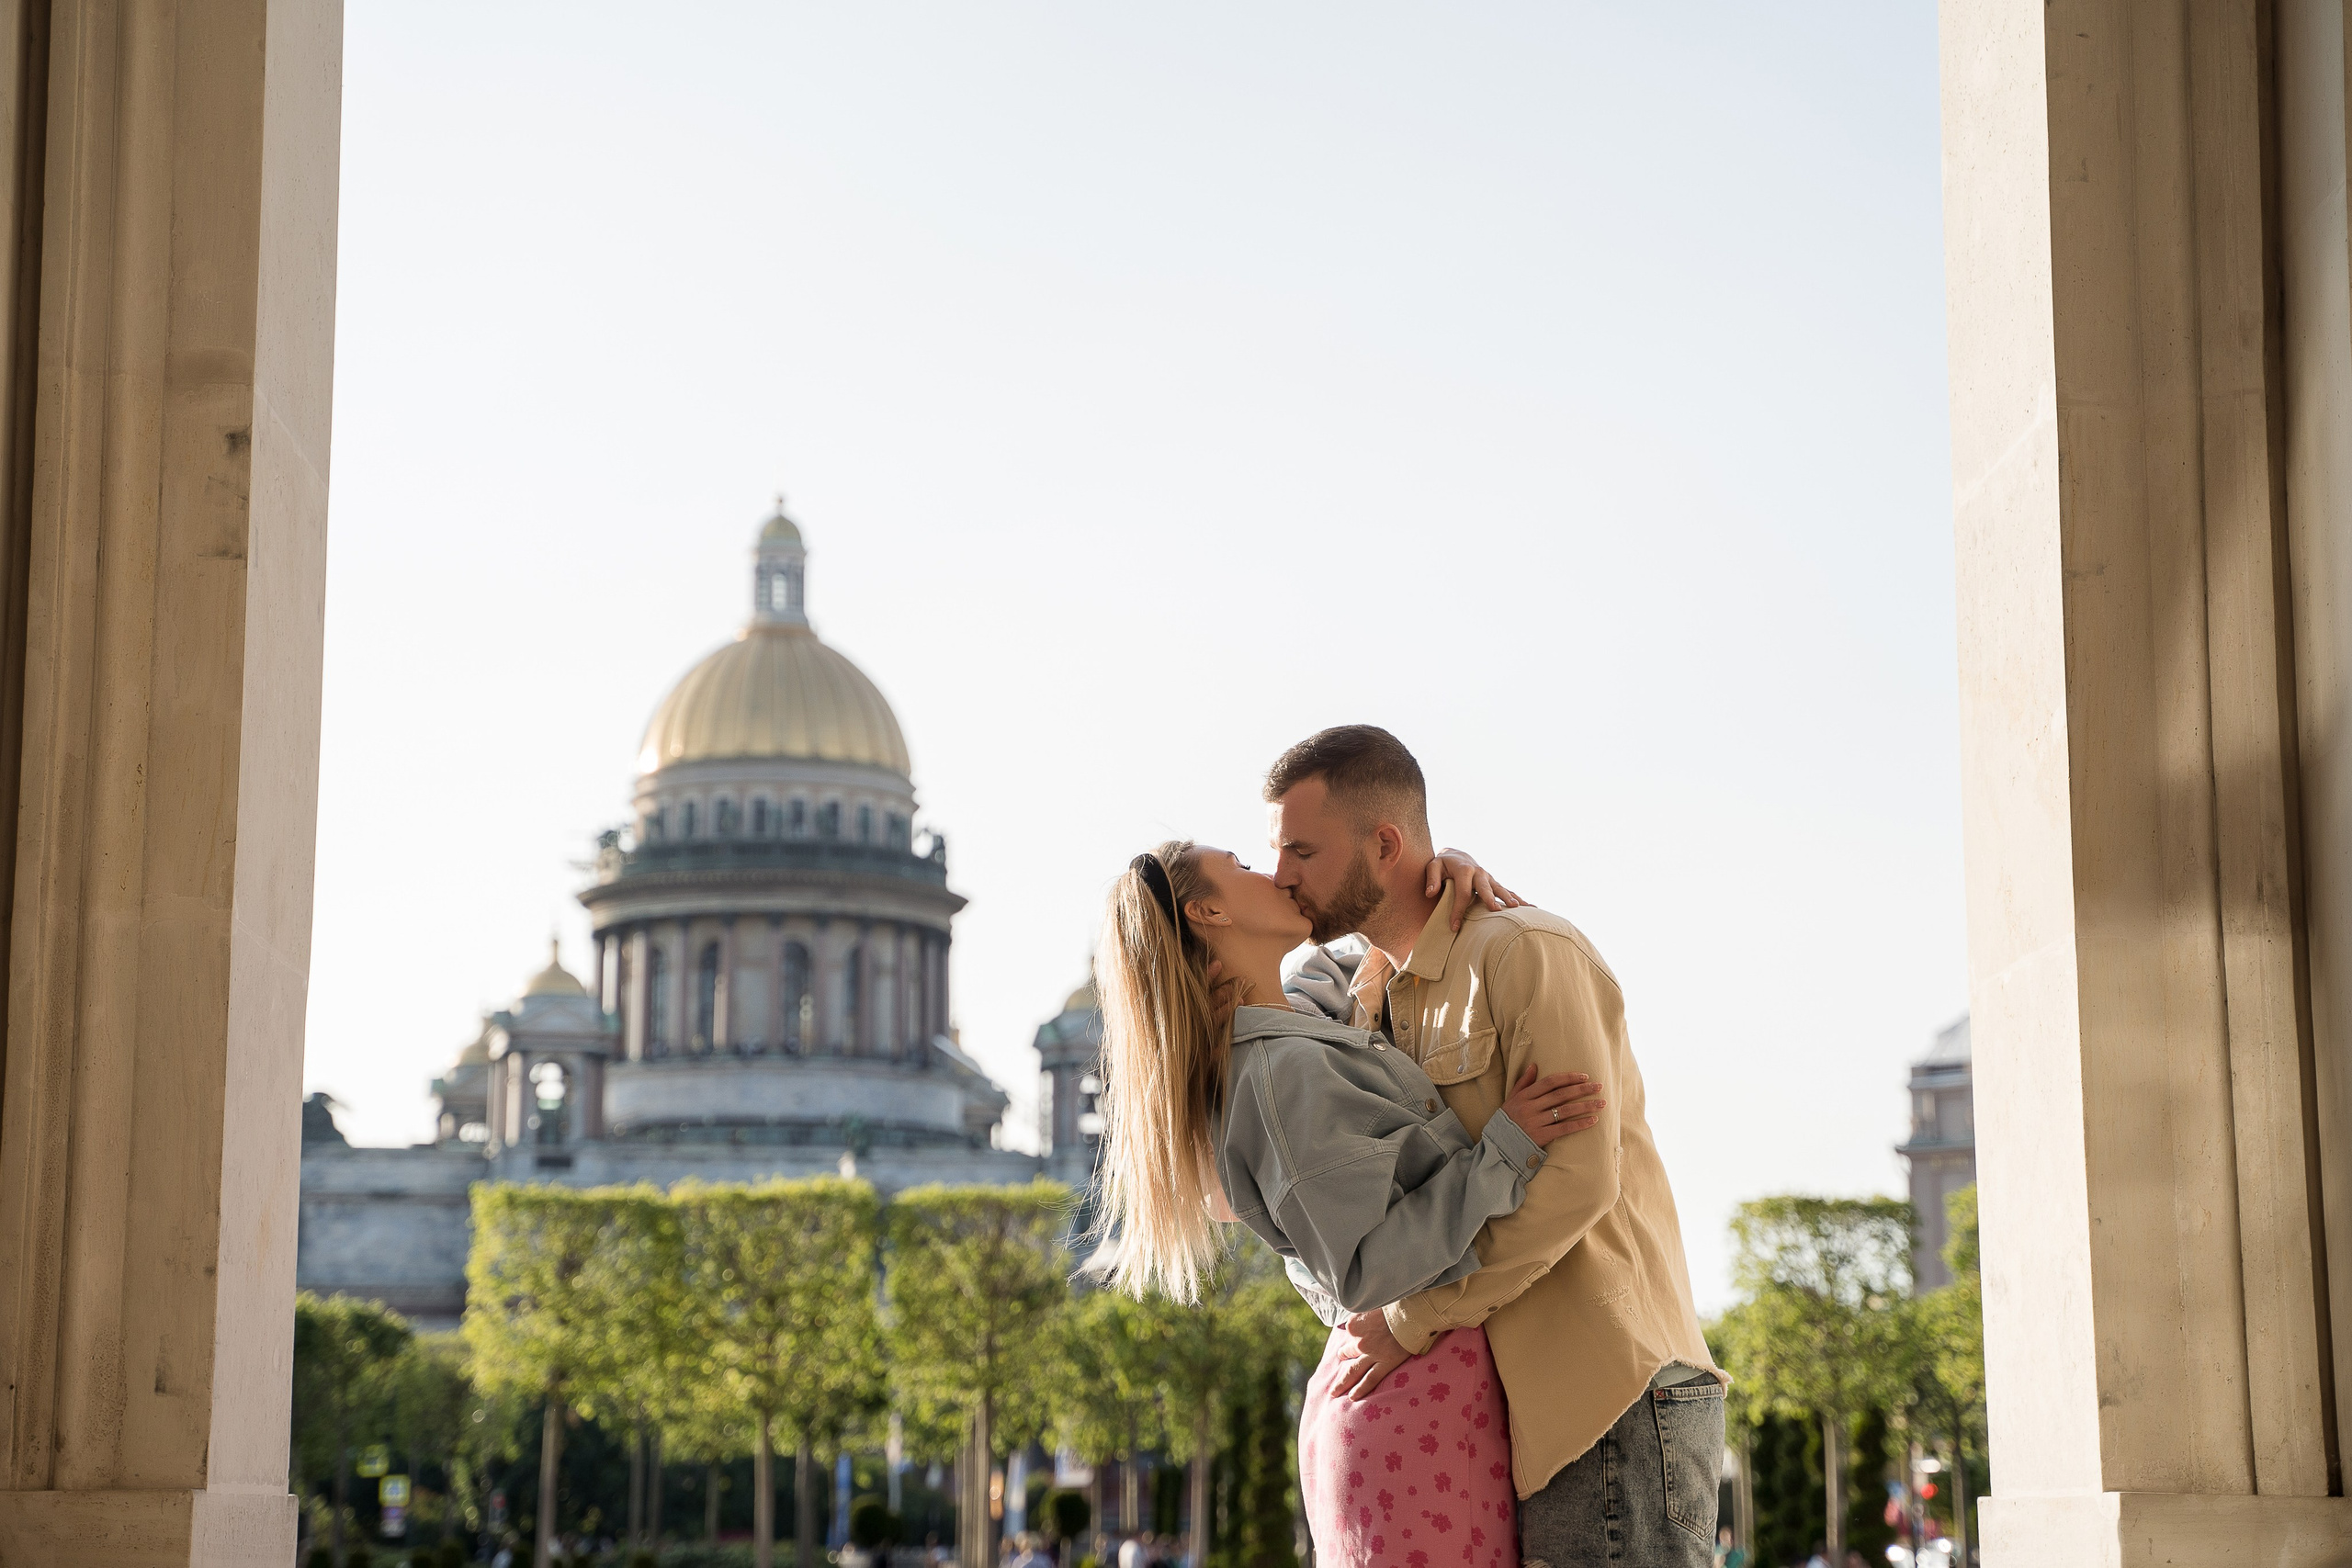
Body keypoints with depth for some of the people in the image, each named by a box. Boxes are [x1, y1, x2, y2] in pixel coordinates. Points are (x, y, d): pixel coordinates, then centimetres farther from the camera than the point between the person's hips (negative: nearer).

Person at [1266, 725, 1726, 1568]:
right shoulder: (1379, 991, 18)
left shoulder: (1525, 951, -9)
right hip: (1525, 1412, 9)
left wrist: (1416, 1321, -14)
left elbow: (1575, 1180, -18)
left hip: (1613, 1398, -9)